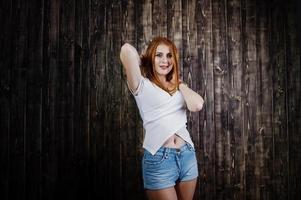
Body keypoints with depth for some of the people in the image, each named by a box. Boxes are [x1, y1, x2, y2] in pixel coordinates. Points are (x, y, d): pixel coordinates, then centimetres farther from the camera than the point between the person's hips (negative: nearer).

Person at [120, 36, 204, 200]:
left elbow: (197, 105, -7)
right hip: (159, 158, -6)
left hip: (187, 155, 6)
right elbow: (127, 49, -18)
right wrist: (143, 62, 2)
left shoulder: (178, 87, 14)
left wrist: (178, 82, 5)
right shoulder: (142, 85, -2)